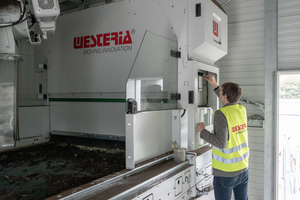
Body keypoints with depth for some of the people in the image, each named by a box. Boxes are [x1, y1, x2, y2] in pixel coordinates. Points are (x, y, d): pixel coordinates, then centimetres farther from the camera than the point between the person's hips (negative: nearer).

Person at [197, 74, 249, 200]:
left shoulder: (221, 114, -19)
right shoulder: (242, 110, 1)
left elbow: (221, 142, -25)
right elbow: (230, 103, 24)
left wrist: (203, 131, -11)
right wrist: (215, 85, 26)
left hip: (225, 173, -6)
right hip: (243, 169, 6)